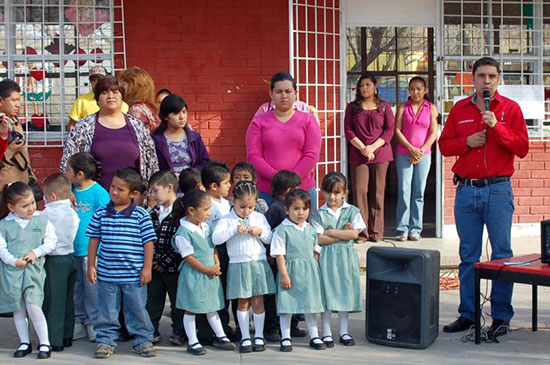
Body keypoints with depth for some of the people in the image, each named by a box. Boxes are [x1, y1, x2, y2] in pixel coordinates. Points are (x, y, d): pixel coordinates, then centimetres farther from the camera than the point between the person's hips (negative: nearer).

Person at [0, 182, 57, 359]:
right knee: (18, 309, 10)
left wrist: (36, 252, -12)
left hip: (34, 269, -2)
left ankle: (44, 343, 1)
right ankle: (24, 343, 23)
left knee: (33, 306, -12)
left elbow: (51, 241, 1)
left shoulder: (41, 220, 2)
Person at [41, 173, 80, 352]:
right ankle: (67, 336, 22)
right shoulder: (73, 213, 5)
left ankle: (55, 340, 2)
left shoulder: (48, 214, -14)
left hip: (55, 260, -7)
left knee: (53, 300, -1)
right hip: (70, 257, 7)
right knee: (68, 299, 14)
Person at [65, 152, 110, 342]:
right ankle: (79, 321, 25)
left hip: (91, 249, -6)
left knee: (92, 286, 1)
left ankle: (93, 323, 12)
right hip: (72, 248, 7)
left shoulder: (98, 192, -11)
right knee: (76, 287, 14)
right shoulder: (72, 191, 8)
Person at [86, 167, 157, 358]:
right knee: (107, 311, 11)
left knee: (138, 310, 9)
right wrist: (91, 265, 5)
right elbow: (94, 240, 7)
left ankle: (143, 340, 22)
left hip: (134, 275, -2)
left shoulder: (141, 215, -5)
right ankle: (106, 341, 23)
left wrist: (147, 267, -5)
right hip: (106, 274, 2)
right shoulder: (101, 213, 1)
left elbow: (148, 242, -3)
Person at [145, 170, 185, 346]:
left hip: (173, 267, -6)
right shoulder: (154, 213, 9)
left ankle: (178, 332, 17)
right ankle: (152, 331, 21)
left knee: (177, 301, 6)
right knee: (152, 300, 11)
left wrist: (165, 261, -16)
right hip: (155, 266, 6)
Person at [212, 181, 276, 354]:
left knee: (258, 301, 5)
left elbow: (269, 238, 10)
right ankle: (245, 338, 15)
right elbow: (215, 238, -17)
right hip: (238, 266, -2)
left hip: (259, 263, 2)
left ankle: (259, 336, 17)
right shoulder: (227, 220, -4)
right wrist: (234, 230, -24)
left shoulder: (259, 217, 7)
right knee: (243, 303, 5)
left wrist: (260, 232, -9)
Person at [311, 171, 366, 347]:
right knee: (326, 292, 0)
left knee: (345, 292, 7)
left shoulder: (352, 211, 3)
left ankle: (344, 332, 17)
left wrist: (331, 232, -10)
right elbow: (318, 239, -10)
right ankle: (326, 333, 9)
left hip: (345, 256, 1)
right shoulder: (319, 214, 0)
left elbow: (354, 234, -9)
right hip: (326, 256, -1)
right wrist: (342, 234, -11)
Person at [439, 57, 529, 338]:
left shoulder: (510, 108, 3)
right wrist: (467, 142, -5)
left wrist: (496, 127, -14)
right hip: (466, 190, 3)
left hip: (498, 190, -3)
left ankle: (501, 317, 7)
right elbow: (444, 145, 12)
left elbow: (522, 148, -4)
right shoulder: (460, 109, 11)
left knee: (501, 254, -1)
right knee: (468, 256, 7)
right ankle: (467, 314, 15)